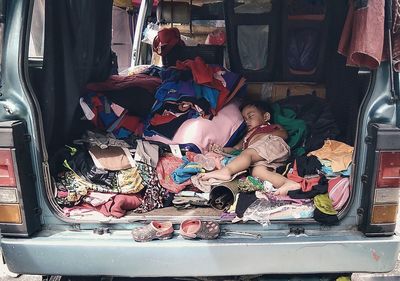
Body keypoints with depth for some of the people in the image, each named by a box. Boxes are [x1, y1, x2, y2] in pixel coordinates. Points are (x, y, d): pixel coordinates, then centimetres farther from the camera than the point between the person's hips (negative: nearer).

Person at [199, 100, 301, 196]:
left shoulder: (274, 127, 33)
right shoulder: (247, 137, 45)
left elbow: (284, 134, 11)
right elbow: (235, 149, 30)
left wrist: (264, 135, 0)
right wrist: (222, 150, 11)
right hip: (264, 160, 3)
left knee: (247, 153, -29)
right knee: (257, 171, -32)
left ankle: (226, 171, -53)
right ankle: (288, 183, -48)